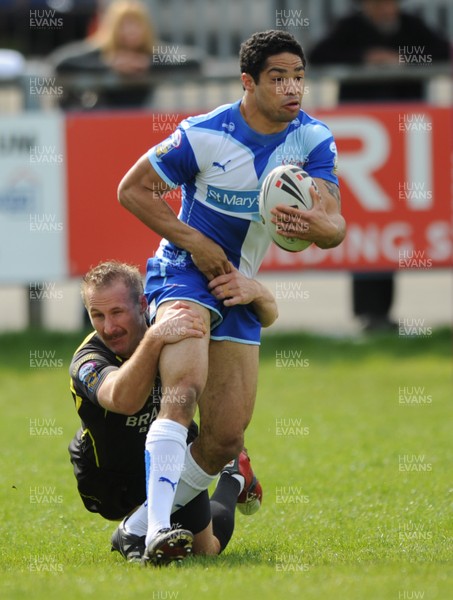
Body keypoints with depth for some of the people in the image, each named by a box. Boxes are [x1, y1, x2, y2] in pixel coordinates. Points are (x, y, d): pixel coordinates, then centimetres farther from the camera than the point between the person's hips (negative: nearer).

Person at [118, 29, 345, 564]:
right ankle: (156, 532, -37)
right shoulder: (204, 135, -18)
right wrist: (194, 242, -16)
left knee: (227, 438, 1)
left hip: (241, 288, 5)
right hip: (184, 272, -5)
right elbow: (132, 189, -8)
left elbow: (335, 227, -15)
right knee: (184, 388, -30)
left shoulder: (314, 139, -7)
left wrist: (315, 225, -40)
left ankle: (142, 521, 20)